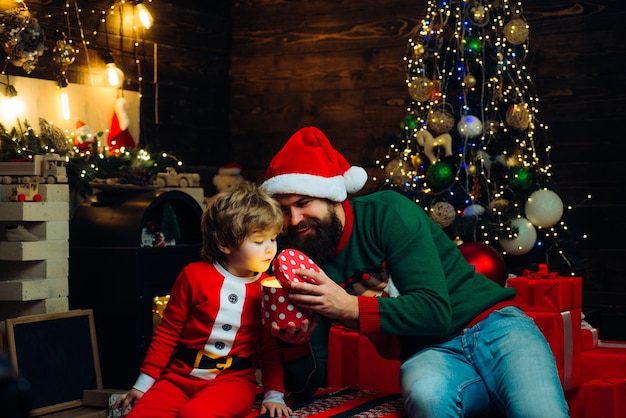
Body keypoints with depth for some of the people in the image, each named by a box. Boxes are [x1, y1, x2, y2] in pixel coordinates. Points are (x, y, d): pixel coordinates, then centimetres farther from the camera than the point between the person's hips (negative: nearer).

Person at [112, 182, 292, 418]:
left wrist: (274, 394, -1)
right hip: (179, 376, 2)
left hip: (232, 380, -1)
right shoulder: (194, 275, -3)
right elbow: (168, 332, 4)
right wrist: (144, 383, 3)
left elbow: (271, 345, 9)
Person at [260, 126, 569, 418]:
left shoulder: (387, 212, -9)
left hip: (493, 327, -3)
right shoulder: (303, 263, 3)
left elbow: (435, 311, -18)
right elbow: (308, 384, 5)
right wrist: (294, 343, -18)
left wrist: (350, 307, -27)